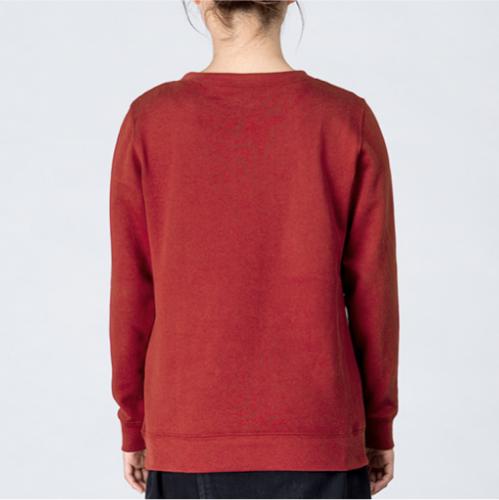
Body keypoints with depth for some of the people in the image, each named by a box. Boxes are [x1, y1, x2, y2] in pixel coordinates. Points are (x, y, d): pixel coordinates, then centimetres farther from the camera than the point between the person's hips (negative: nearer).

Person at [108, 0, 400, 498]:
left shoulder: (149, 120, -6)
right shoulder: (347, 120, -7)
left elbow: (132, 290, -2)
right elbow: (372, 291, -3)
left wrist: (134, 427, 10)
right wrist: (379, 428, 9)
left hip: (186, 436, 1)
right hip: (317, 438, -1)